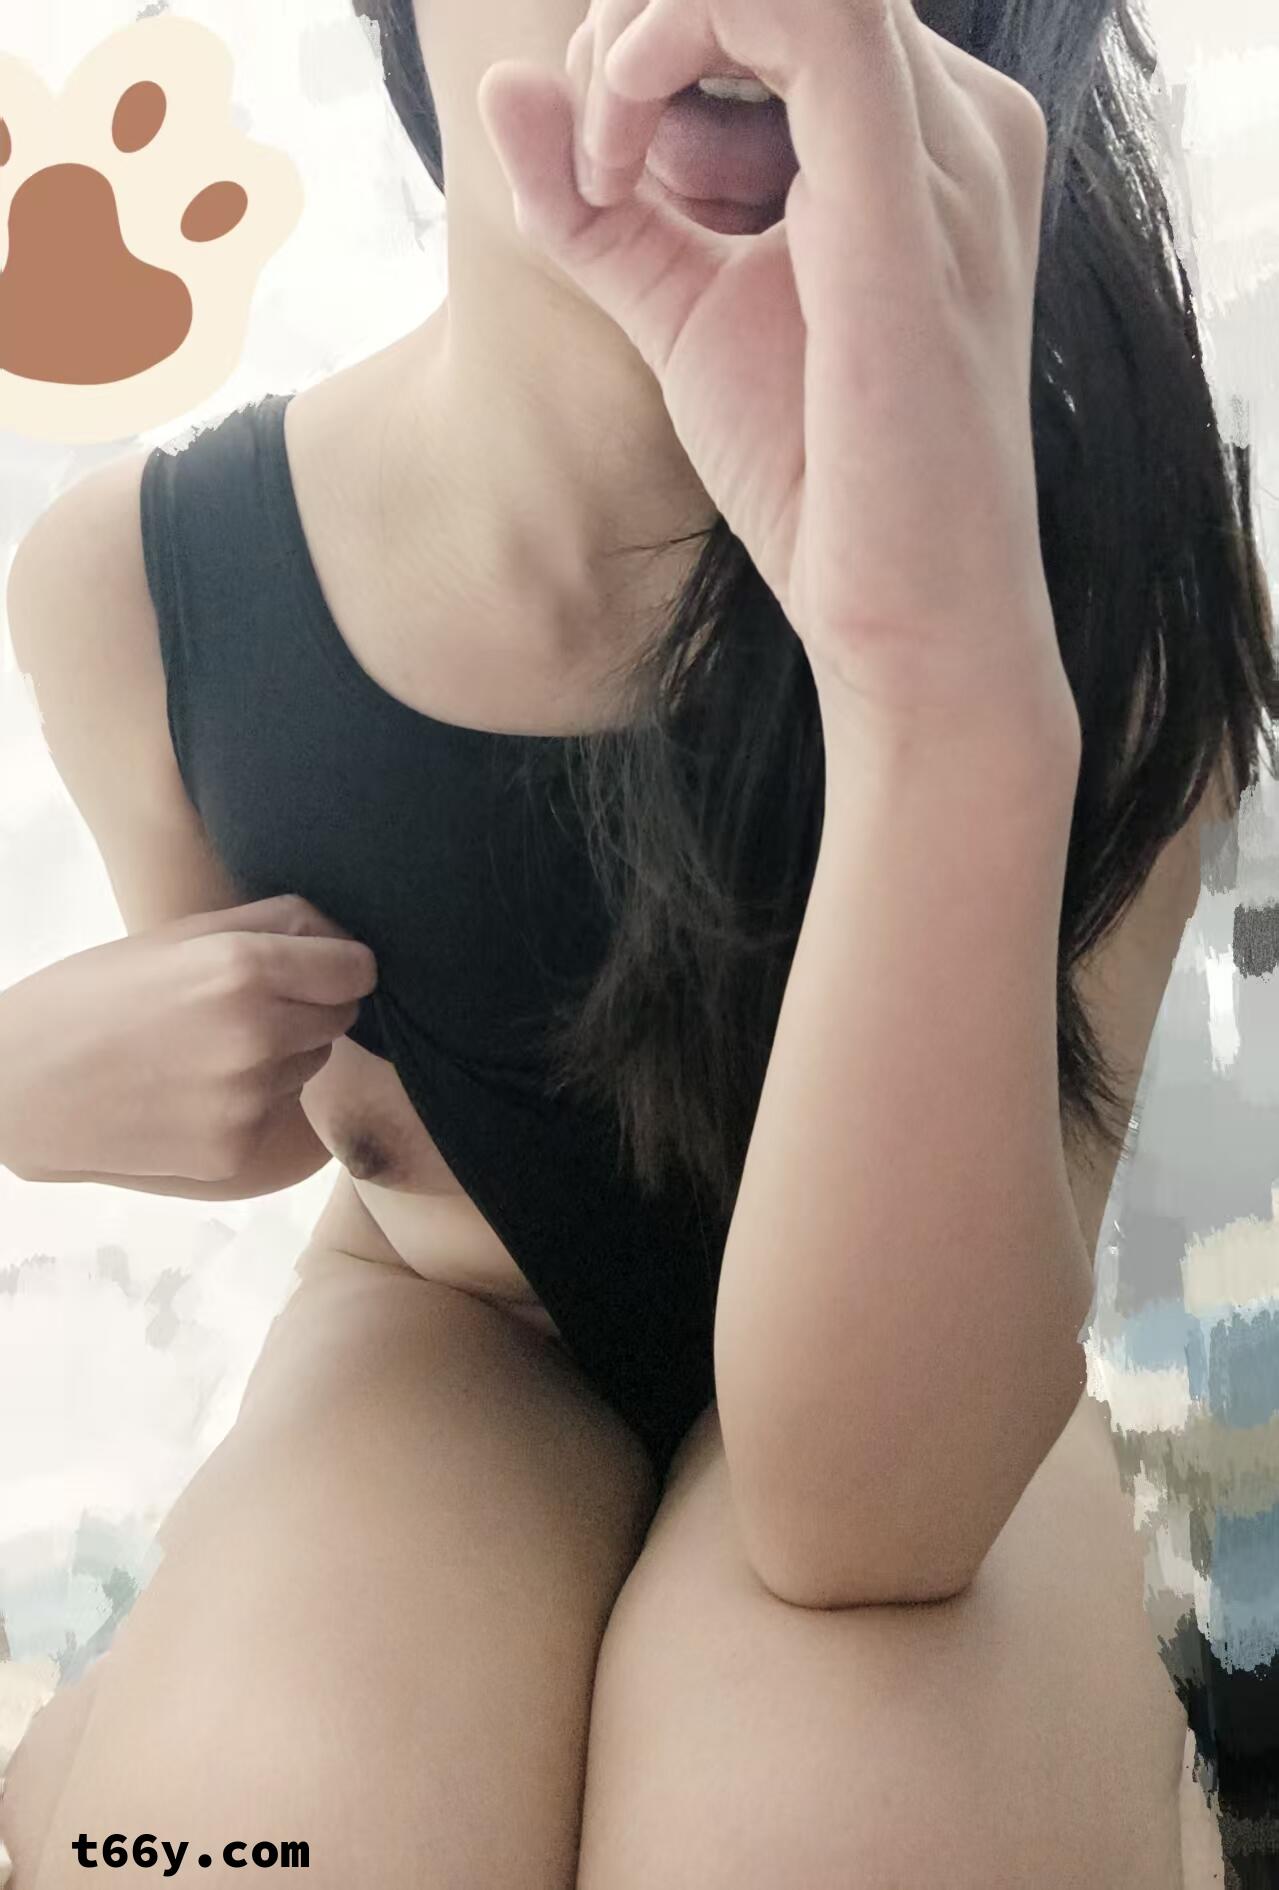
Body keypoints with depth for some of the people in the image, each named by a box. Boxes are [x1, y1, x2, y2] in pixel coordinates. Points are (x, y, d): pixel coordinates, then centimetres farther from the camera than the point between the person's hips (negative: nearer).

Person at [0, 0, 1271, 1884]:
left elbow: (861, 1509, -33)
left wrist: (945, 662, -48)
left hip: (914, 1384, 0)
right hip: (450, 1327, 1)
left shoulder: (1097, 560, -25)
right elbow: (296, 1098, 4)